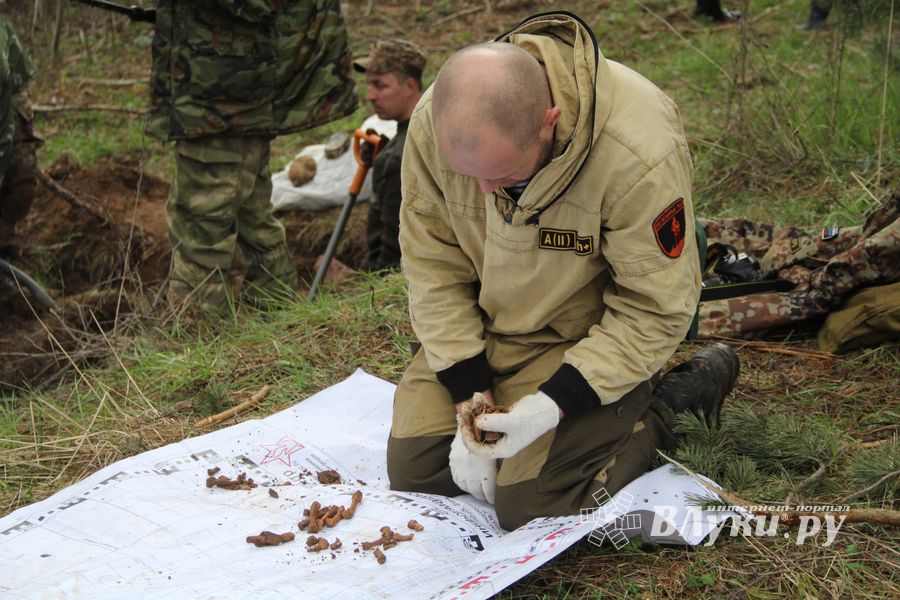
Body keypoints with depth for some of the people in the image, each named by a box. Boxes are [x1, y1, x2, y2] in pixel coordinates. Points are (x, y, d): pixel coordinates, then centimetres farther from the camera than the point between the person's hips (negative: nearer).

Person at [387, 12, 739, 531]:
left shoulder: (639, 152, -34)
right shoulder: (434, 122, -21)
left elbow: (654, 312, -23)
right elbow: (432, 265, -10)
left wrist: (554, 404, -30)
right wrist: (469, 394, -15)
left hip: (591, 339, -4)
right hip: (480, 328, 5)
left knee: (529, 505, -15)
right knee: (413, 470, 2)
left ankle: (663, 413, 7)